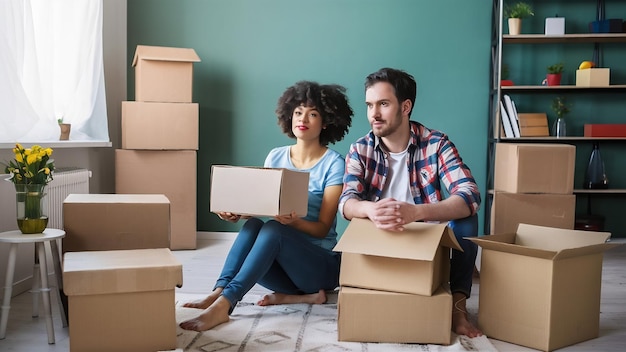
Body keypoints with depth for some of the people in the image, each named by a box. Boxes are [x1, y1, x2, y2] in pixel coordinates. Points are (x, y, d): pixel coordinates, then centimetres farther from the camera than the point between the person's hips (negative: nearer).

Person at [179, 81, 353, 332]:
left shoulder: (333, 164, -8)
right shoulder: (276, 157, 7)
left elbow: (322, 228, -12)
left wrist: (293, 222, -32)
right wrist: (236, 212, -18)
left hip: (322, 263, -4)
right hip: (281, 259, 4)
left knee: (273, 229, -32)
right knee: (252, 224, -25)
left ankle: (223, 304, -42)